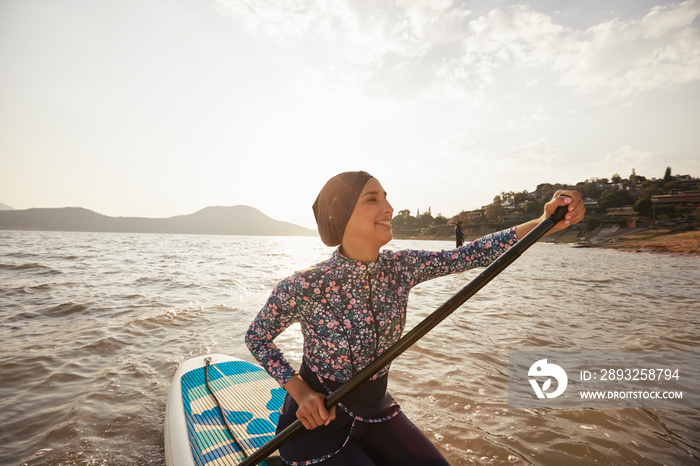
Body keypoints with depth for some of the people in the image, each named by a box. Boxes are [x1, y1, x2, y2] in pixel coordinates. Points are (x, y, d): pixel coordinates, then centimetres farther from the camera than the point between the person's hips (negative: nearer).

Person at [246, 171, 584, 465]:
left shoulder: (400, 268, -12)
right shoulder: (303, 288, -26)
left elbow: (470, 255, -9)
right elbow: (256, 337, -10)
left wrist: (544, 222, -17)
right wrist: (300, 391, -20)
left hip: (375, 411, 5)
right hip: (318, 421, -4)